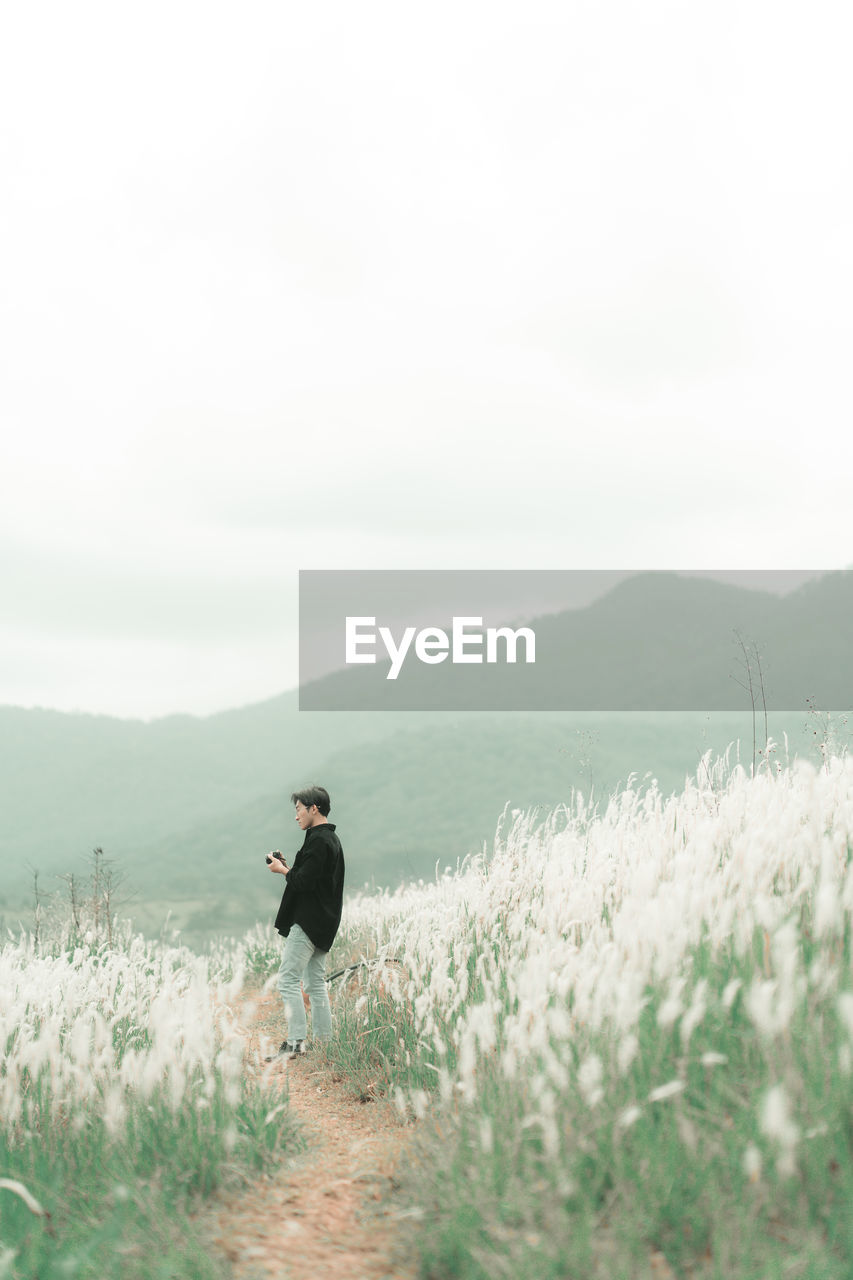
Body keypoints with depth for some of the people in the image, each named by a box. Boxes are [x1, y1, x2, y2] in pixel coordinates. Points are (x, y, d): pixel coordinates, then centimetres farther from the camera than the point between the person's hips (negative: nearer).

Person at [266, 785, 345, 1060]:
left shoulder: (318, 841, -15)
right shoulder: (331, 839, 17)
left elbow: (305, 881, -21)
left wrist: (283, 870, -4)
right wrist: (289, 868, 12)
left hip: (308, 921, -10)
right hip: (322, 922, 10)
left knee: (288, 979, -10)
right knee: (315, 982, 12)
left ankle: (295, 1042, -14)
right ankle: (324, 1040, 12)